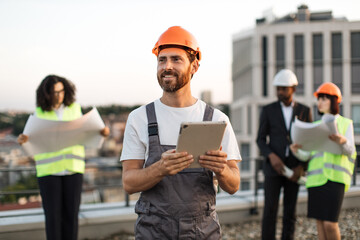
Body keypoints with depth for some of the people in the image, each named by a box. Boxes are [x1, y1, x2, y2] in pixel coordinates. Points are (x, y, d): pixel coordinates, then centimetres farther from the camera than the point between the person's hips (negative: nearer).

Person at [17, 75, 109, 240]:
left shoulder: (74, 108, 5)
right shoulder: (40, 113, 1)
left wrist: (101, 132, -9)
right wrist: (23, 139, -23)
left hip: (72, 166, 1)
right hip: (48, 169, -1)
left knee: (71, 212, 1)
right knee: (53, 214, -2)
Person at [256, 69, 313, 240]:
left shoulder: (304, 111, 4)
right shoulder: (268, 110, 1)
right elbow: (261, 140, 0)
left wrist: (301, 167, -9)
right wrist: (272, 156, -20)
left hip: (294, 169, 2)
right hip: (273, 167, -1)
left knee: (290, 211, 4)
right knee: (270, 210, -6)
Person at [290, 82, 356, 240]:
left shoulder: (345, 123, 8)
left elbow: (350, 151, -4)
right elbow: (307, 155, 10)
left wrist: (343, 141, -26)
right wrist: (296, 151, -11)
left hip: (335, 177, -4)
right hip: (316, 177, 4)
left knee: (330, 223, -11)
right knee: (319, 221, 5)